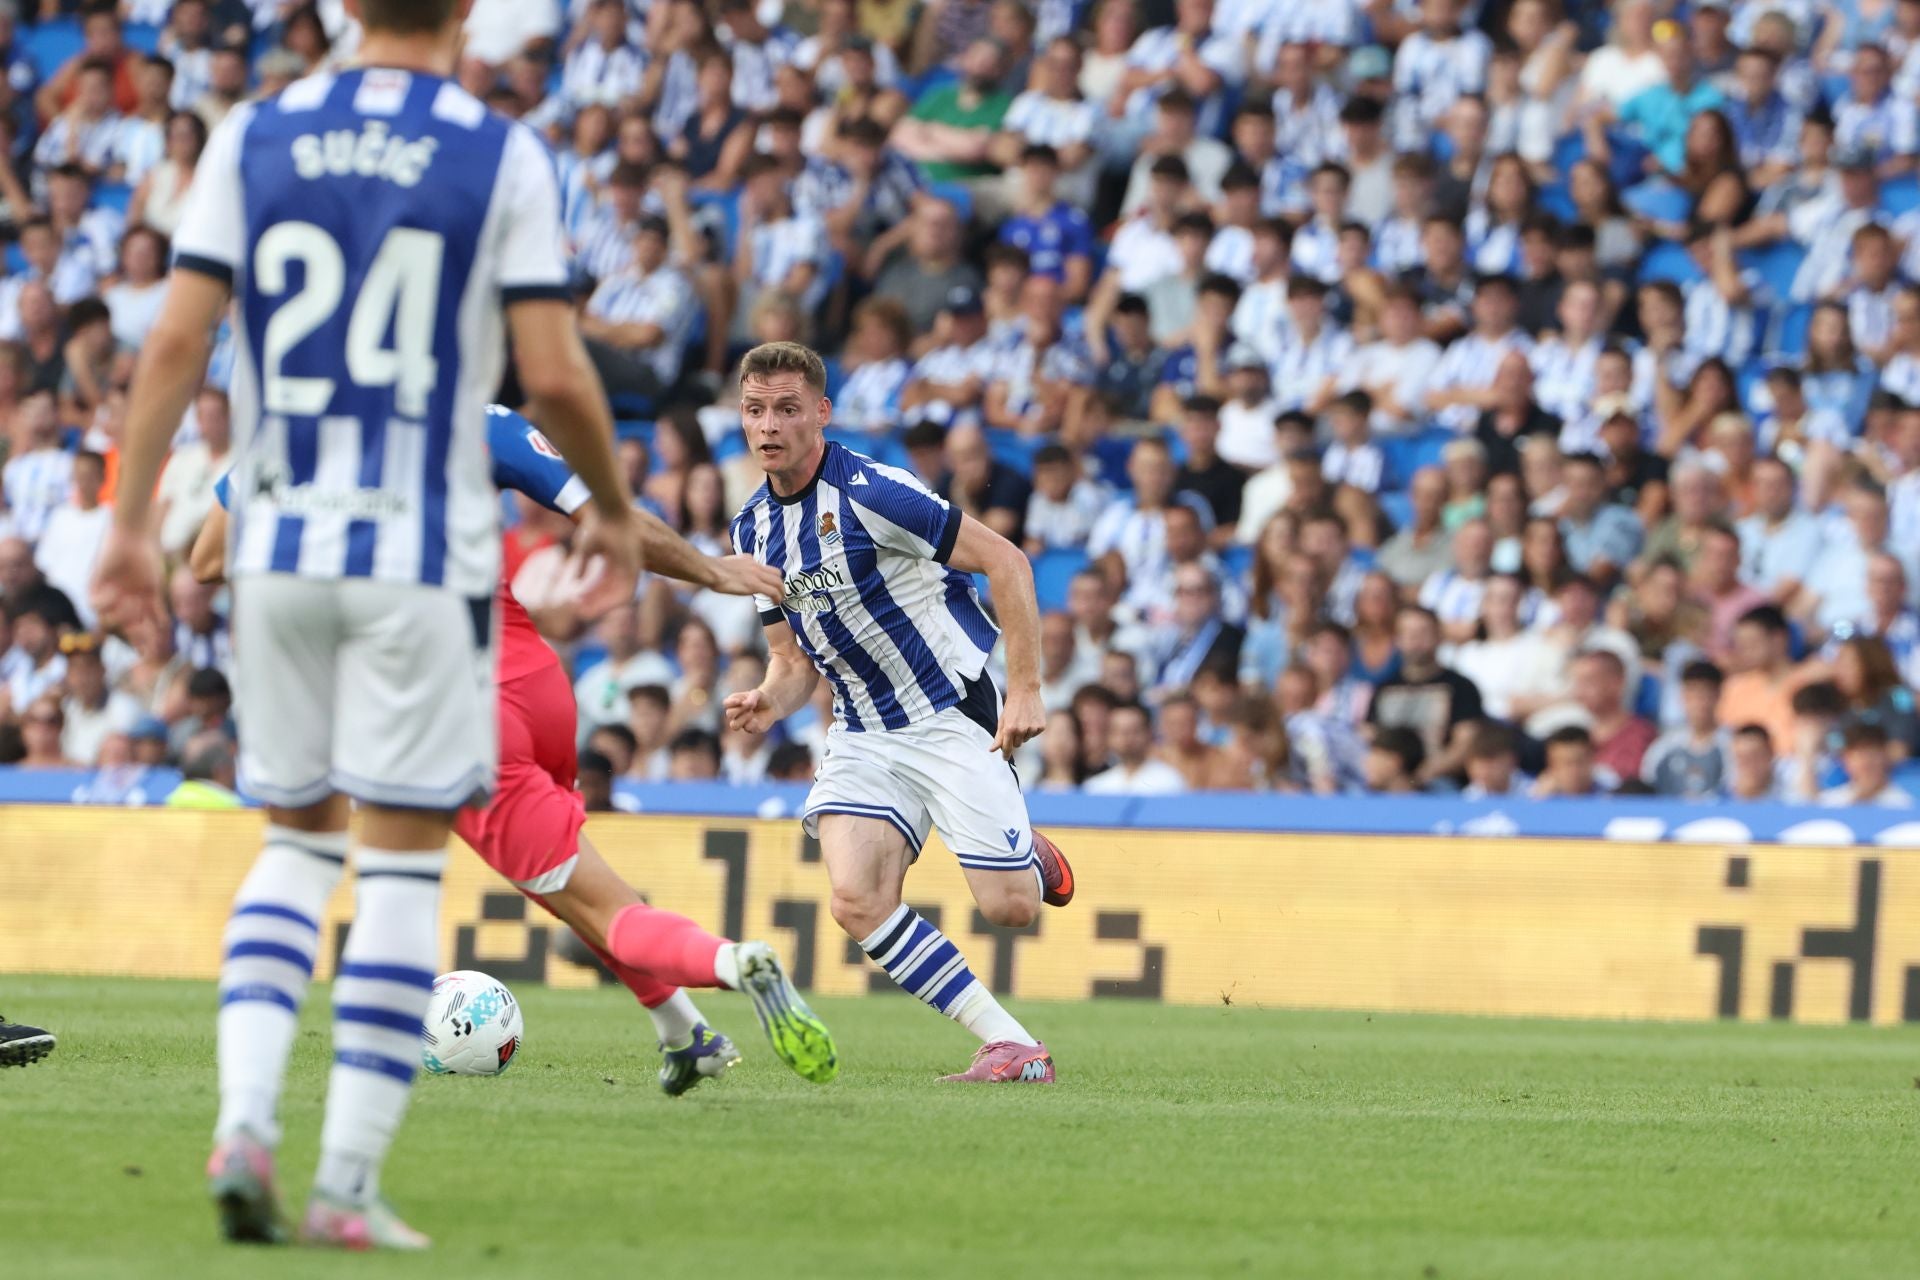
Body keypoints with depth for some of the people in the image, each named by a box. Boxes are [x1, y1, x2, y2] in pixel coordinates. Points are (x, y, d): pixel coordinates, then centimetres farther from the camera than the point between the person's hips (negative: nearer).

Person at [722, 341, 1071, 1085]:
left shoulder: (870, 493, -18)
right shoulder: (754, 528, 5)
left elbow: (1006, 562, -16)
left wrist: (1026, 689, -20)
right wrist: (770, 702, -8)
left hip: (951, 712, -6)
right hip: (863, 736, 6)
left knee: (1008, 908, -11)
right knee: (857, 902, -17)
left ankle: (1031, 856, 28)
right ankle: (1010, 1043, -6)